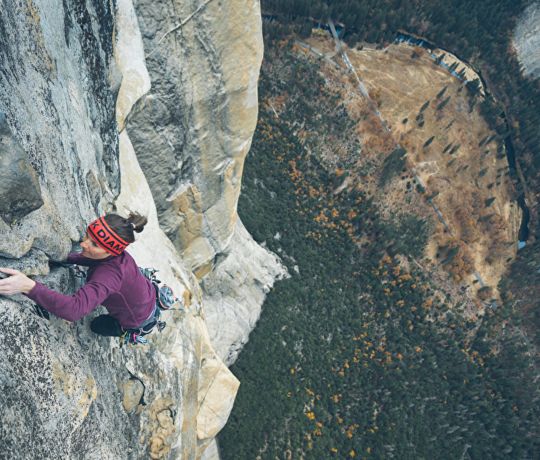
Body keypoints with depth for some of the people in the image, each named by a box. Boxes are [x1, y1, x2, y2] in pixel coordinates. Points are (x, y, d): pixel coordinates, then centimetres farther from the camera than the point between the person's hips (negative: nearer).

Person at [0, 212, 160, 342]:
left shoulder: (108, 275, -46)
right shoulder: (115, 252, -22)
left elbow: (74, 309, -58)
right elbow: (88, 259, 0)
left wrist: (29, 287, -66)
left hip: (139, 318, -5)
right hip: (146, 293, 6)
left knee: (97, 325, 25)